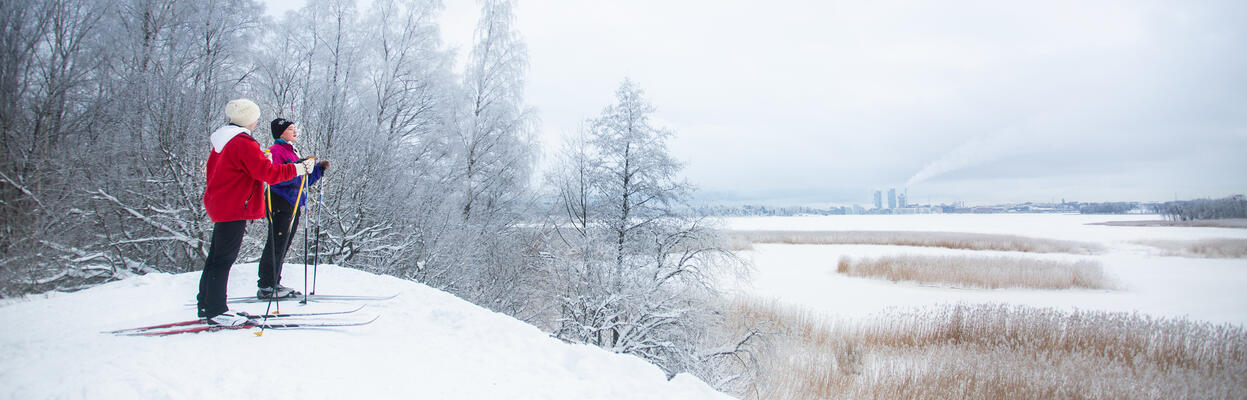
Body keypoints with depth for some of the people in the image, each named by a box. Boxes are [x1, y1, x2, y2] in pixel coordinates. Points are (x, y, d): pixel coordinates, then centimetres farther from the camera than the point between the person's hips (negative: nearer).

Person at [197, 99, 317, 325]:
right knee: (224, 259, -6)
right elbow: (268, 173, -22)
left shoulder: (222, 140, 14)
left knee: (217, 257, 16)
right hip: (234, 209, -10)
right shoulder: (244, 143, -17)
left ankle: (207, 305, 25)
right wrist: (300, 168, -16)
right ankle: (216, 311, -1)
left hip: (219, 205, 10)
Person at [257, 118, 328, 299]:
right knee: (276, 246, -8)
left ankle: (274, 284, 19)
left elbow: (303, 181, 24)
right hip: (281, 204, -9)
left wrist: (319, 169, 13)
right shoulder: (276, 151, -7)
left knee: (282, 247, 12)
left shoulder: (293, 151, 22)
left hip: (294, 206, 10)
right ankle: (266, 287, -3)